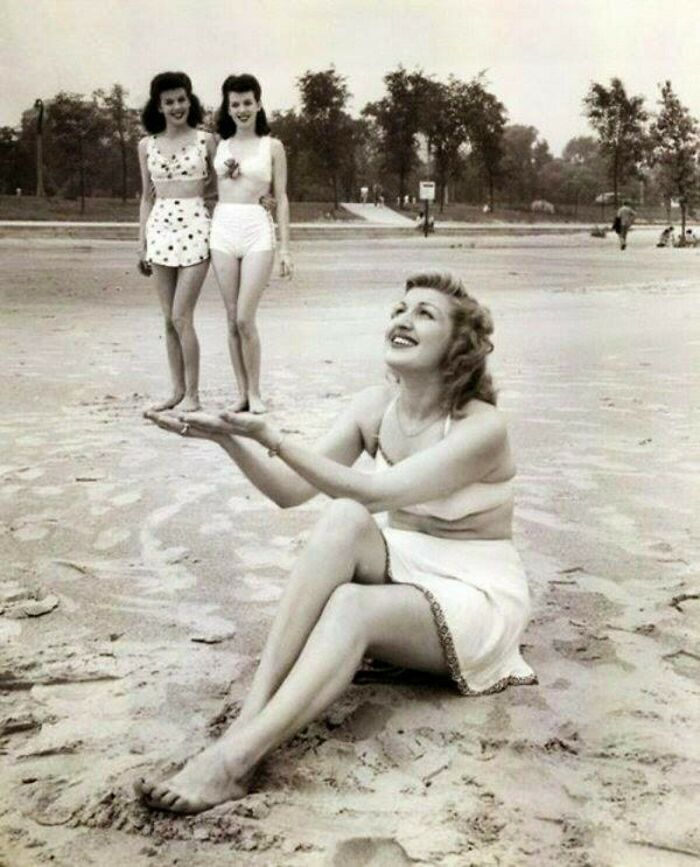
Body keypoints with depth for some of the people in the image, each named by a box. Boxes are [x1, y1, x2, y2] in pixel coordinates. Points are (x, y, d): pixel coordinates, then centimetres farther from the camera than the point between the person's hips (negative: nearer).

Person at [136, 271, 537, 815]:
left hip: (474, 595, -4)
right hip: (402, 570, 5)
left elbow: (375, 493, -30)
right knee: (344, 519, -29)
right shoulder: (375, 407, -1)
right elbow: (291, 490, -3)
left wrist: (271, 437, -35)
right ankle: (253, 713, -35)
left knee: (351, 606, -35)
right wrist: (229, 439, -19)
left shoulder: (482, 427, -19)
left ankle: (236, 758, -41)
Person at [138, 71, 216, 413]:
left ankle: (193, 394, 2)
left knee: (181, 317, -8)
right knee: (169, 319, 7)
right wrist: (142, 245, 11)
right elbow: (147, 197, 14)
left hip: (195, 228, -4)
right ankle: (177, 390, 17)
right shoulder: (147, 145, 10)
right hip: (160, 228, 4)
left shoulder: (205, 140, 2)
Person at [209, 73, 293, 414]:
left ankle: (255, 393, 4)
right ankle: (242, 392, 12)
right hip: (223, 229, 3)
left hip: (257, 231, -3)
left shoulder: (272, 146, 5)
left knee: (245, 318, -10)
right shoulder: (220, 145, 12)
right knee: (232, 319, 3)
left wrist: (285, 248, 0)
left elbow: (281, 199, 5)